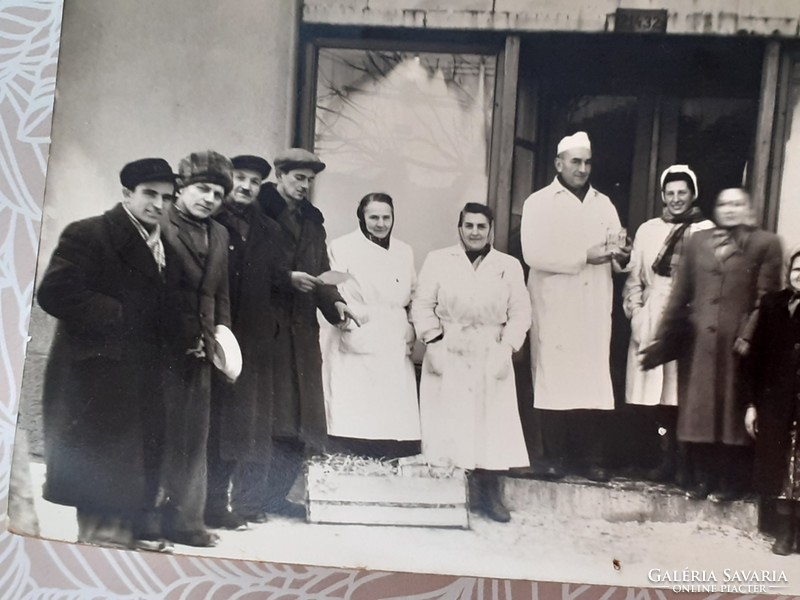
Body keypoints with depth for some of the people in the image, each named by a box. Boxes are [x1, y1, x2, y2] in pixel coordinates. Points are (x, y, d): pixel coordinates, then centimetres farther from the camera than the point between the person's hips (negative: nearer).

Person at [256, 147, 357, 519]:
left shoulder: (312, 220, 19)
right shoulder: (260, 212, -2)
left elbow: (321, 270, 15)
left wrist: (334, 302, -1)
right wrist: (286, 278, -18)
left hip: (302, 326, 7)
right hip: (268, 323, -7)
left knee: (300, 413, 4)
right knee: (270, 411, -7)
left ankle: (274, 496, 12)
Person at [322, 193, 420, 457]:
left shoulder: (404, 251, 17)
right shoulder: (342, 247, 2)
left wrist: (410, 334, 11)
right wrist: (349, 323, -14)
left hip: (395, 350, 4)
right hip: (356, 348, -4)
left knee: (398, 430, -2)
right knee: (355, 430, -9)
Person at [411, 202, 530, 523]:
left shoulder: (510, 265, 8)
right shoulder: (438, 259, 5)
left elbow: (520, 313, 4)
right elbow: (422, 304, 1)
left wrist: (507, 348, -8)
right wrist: (434, 341, -10)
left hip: (491, 359, 1)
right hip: (447, 356, -1)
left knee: (492, 424, -1)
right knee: (448, 424, -1)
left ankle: (490, 493, 9)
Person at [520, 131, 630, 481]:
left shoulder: (604, 204, 17)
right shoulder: (539, 202, 3)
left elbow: (617, 259, 14)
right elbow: (532, 253, -11)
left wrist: (621, 256, -10)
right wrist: (585, 256, -15)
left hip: (595, 307, 3)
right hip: (553, 306, -3)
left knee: (594, 378, -2)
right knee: (553, 378, -4)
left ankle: (594, 459, 3)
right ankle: (555, 457, 5)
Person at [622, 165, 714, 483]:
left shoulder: (706, 231, 2)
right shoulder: (648, 230, 14)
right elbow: (634, 278, 13)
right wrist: (635, 313, 2)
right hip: (652, 322, 3)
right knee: (657, 396, 4)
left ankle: (687, 463, 10)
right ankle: (667, 459, 16)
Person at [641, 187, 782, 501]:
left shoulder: (765, 244, 2)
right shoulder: (698, 241, 12)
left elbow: (765, 298, -4)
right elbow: (680, 293, 11)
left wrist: (748, 336, -14)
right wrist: (662, 336, 9)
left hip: (737, 343, -3)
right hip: (698, 341, 3)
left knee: (733, 411, 5)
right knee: (698, 410, 7)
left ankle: (730, 481, 15)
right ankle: (703, 478, 17)